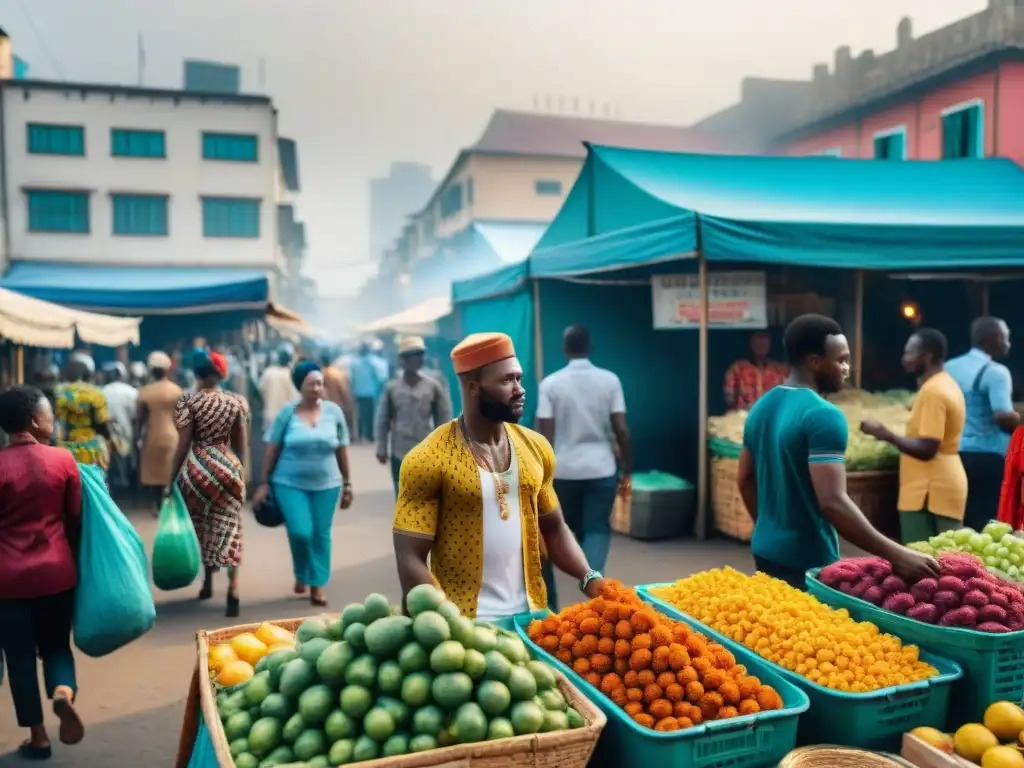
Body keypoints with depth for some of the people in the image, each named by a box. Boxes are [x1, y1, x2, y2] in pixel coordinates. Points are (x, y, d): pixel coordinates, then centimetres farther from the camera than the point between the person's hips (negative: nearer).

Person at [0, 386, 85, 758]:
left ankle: (38, 736, 17)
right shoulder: (63, 460, -6)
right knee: (56, 646, 17)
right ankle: (64, 694, -12)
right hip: (57, 571, 1)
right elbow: (75, 519, 2)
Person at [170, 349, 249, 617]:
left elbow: (183, 445, -9)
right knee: (227, 527, 3)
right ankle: (233, 590, -9)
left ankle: (208, 582, 29)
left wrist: (171, 478, -1)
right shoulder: (236, 402, 1)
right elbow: (240, 444, 6)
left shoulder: (188, 400, -8)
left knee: (201, 525, 17)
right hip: (228, 468, 2)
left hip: (197, 468, -2)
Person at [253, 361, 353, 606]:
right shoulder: (287, 412, -4)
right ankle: (301, 575, 18)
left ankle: (317, 585, 20)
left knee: (321, 535, 5)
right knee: (300, 532, -11)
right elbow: (272, 450, 0)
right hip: (290, 483, -2)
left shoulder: (334, 411, 0)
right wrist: (264, 483, 0)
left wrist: (347, 484, 7)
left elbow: (342, 451, 6)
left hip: (326, 484, 2)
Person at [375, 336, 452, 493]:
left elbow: (443, 418, 1)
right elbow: (383, 420, 4)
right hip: (400, 455, 1)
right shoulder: (392, 388, 0)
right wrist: (382, 449, 1)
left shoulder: (433, 386, -1)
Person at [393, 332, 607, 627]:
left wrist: (589, 578, -3)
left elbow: (553, 528, 11)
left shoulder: (536, 448, 2)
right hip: (465, 622, -4)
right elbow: (411, 560, -13)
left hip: (531, 614, 5)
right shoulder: (428, 461, -14)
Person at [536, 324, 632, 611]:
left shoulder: (550, 383, -3)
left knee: (569, 533, 17)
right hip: (602, 469, 0)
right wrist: (627, 471, 6)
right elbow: (621, 430, -4)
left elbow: (545, 435, -5)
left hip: (563, 470, 0)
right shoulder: (610, 380, -2)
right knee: (597, 530, 6)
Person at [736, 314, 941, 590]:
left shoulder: (761, 407, 7)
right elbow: (833, 502, -28)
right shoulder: (823, 415, -20)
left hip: (766, 551, 8)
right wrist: (897, 555, -27)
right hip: (806, 561, -8)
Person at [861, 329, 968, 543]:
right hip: (943, 486, 10)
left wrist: (886, 434, -16)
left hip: (930, 492, -10)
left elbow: (926, 449, -22)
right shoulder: (946, 385, 15)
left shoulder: (932, 391, -17)